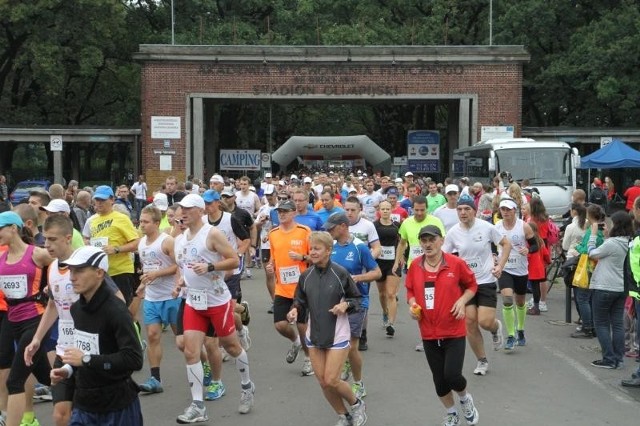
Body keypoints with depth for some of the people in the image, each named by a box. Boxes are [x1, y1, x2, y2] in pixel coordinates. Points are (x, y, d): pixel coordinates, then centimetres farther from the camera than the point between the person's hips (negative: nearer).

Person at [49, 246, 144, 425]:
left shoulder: (115, 310, -18)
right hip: (83, 405, 7)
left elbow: (134, 359, -26)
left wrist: (86, 360, -23)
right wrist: (68, 370, 5)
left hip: (117, 408, -7)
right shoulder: (76, 308, 6)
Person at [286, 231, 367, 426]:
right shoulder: (306, 276, 0)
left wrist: (346, 305, -21)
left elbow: (356, 299, -2)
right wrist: (295, 309, -14)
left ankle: (357, 404, 22)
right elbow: (301, 301, 7)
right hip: (314, 335, 5)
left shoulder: (340, 273, -12)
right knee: (323, 382, 8)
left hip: (337, 335, -5)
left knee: (331, 380, -7)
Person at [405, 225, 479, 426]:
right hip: (428, 334, 3)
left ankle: (465, 399, 26)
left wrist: (462, 300, -12)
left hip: (454, 332, -3)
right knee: (439, 379, 11)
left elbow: (471, 285, 5)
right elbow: (410, 290, 13)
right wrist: (412, 305, -6)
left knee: (452, 375, -11)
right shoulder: (415, 266, -2)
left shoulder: (456, 263, -9)